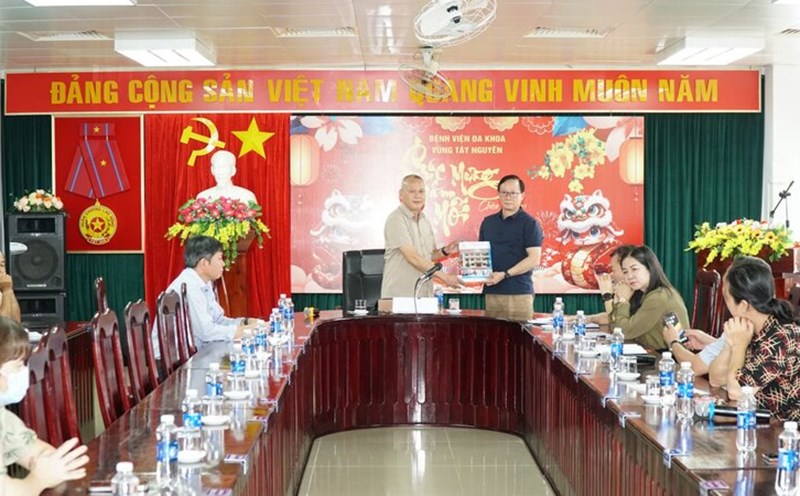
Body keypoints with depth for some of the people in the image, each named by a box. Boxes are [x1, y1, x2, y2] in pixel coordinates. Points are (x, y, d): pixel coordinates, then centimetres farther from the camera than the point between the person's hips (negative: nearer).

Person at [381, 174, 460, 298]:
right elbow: (412, 257, -18)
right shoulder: (396, 219, -11)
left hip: (425, 293, 7)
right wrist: (444, 276, -18)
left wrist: (445, 251, 1)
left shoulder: (424, 221, 13)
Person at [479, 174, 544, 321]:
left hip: (519, 293, -5)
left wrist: (505, 275, -15)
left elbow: (534, 259, -9)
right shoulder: (488, 222, 16)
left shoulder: (529, 224, -1)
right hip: (491, 292, 5)